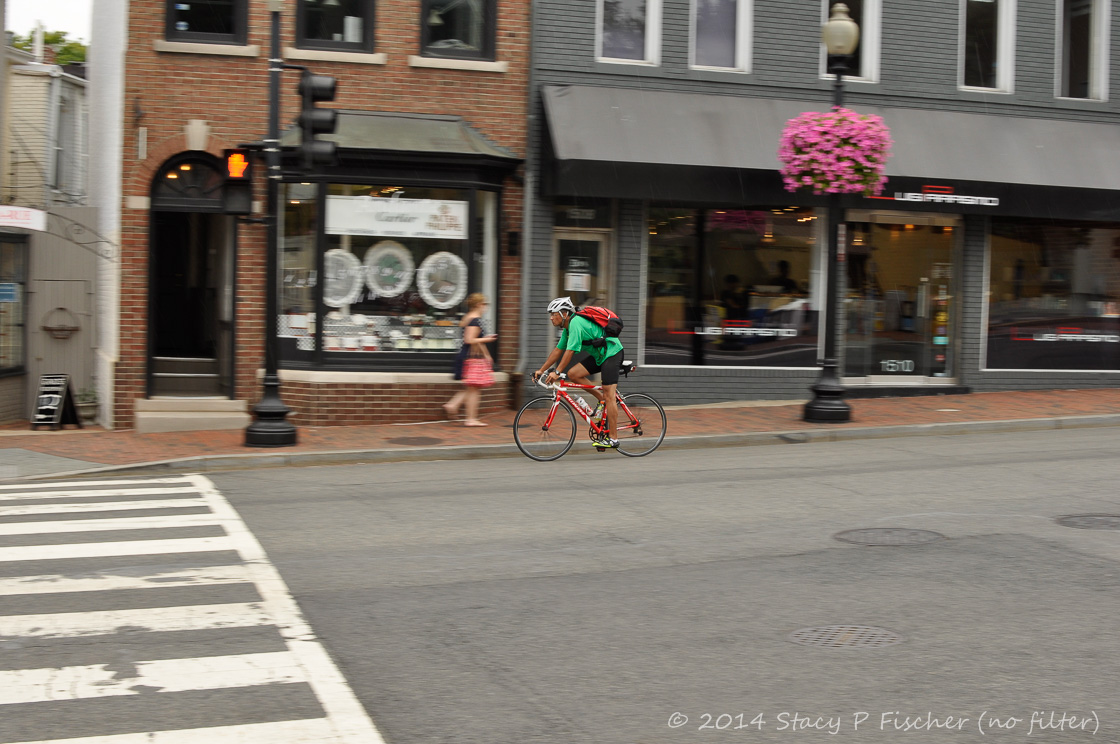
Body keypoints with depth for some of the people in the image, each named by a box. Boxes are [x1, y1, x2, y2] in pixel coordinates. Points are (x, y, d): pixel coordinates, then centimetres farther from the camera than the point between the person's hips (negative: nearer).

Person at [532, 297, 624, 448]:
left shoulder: (575, 323, -21)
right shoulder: (568, 327, 10)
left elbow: (570, 351, -26)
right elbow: (558, 350, 14)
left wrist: (557, 372, -26)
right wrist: (541, 370, 11)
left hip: (612, 353, -10)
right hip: (599, 355, 10)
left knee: (609, 396, -12)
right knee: (573, 373, -2)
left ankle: (613, 439, -10)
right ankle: (603, 399, 9)